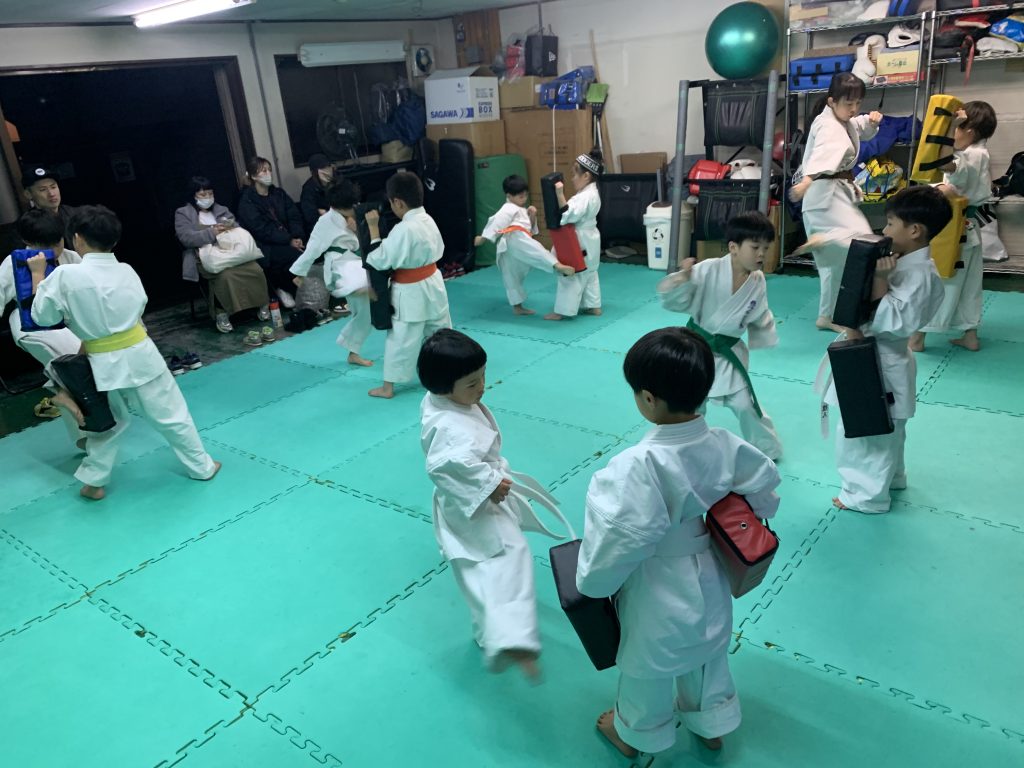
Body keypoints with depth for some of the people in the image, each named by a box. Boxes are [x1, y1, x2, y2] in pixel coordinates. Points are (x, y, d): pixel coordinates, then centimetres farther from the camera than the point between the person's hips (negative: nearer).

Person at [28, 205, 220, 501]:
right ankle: (202, 466, 25)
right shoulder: (127, 271, -3)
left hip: (102, 364, 0)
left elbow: (42, 316, -1)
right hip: (139, 355, 1)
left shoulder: (65, 275, -12)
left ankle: (93, 481, 27)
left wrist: (38, 274, 9)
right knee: (171, 415, 12)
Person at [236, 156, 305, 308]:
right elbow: (262, 230, -14)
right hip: (264, 246, -5)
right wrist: (289, 241, -23)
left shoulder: (279, 193, 15)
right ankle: (281, 287, -5)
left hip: (286, 240, 5)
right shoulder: (247, 201, -3)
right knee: (296, 255, -32)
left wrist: (297, 237, -14)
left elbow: (295, 216, 6)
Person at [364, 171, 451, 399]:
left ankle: (388, 387, 14)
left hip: (410, 292, -7)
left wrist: (373, 227, -17)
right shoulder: (428, 220, 0)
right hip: (433, 283, 7)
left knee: (400, 339, 3)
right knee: (441, 330, 21)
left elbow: (379, 260, -20)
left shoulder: (403, 229, -25)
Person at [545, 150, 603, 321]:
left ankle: (562, 310, 3)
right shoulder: (590, 192, 8)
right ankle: (593, 306, 26)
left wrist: (560, 195, -38)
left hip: (580, 242, -10)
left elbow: (569, 215, -32)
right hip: (587, 240, 10)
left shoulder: (585, 197, -24)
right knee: (589, 274, 18)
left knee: (571, 276, -3)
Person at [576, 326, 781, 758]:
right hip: (709, 580, 5)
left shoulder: (637, 467, -37)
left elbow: (618, 539, -30)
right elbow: (764, 489, -1)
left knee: (647, 665, 24)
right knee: (706, 653, 32)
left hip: (657, 592, -5)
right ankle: (711, 724, 59)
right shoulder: (725, 445, -18)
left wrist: (591, 583, -10)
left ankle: (636, 733, 54)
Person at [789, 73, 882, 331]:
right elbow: (823, 153, -37)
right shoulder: (828, 126, -16)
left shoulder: (845, 122, 15)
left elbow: (861, 129, 34)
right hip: (825, 194, -10)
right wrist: (807, 180, -56)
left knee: (838, 258, 14)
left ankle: (827, 316, 22)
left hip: (838, 192, 10)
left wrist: (872, 121, 9)